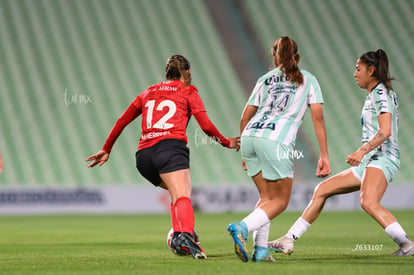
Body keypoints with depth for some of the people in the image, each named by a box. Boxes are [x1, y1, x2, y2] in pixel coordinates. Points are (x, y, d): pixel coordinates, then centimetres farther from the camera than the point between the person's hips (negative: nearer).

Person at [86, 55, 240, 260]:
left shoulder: (148, 93, 28)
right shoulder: (188, 92, 15)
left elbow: (122, 121, 28)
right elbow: (206, 126, 7)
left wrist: (106, 149, 36)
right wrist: (226, 143, 23)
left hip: (143, 154, 5)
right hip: (170, 147, -5)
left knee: (178, 193, 20)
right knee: (182, 197, -22)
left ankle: (179, 236, -3)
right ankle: (185, 234, -51)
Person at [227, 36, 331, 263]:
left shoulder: (265, 79, 24)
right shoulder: (307, 80, 16)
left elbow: (244, 119, 21)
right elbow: (317, 117, 6)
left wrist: (246, 154, 31)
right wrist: (324, 156, 6)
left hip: (250, 136, 5)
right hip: (276, 141, -5)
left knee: (267, 197, 17)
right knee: (280, 200, 6)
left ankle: (260, 250, 3)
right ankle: (242, 227, -18)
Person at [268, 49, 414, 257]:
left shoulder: (380, 93, -7)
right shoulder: (373, 95, 21)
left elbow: (386, 131, -20)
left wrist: (362, 152, -27)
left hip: (382, 158, -10)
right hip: (369, 162, 10)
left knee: (368, 202, -36)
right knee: (322, 190, 10)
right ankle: (289, 240, 14)